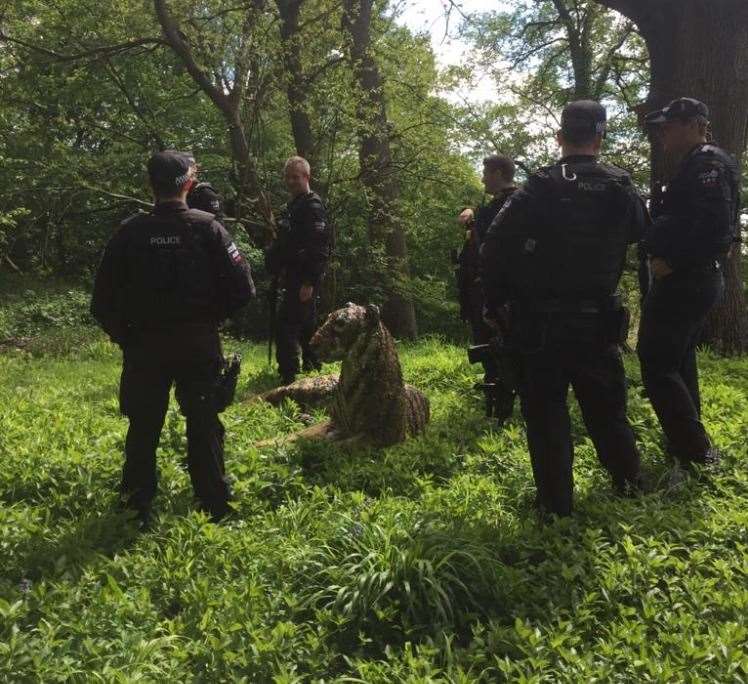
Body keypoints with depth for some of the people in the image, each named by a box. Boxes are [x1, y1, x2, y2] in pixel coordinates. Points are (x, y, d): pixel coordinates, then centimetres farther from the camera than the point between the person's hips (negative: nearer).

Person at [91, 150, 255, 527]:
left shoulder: (131, 231, -5)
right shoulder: (206, 227, -7)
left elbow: (103, 298, -4)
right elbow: (242, 287, -10)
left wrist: (123, 334, 10)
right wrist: (211, 316, 6)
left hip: (144, 344, 1)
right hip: (198, 343, -1)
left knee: (143, 426, 12)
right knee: (203, 425, 9)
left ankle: (138, 507, 19)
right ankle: (214, 506, 15)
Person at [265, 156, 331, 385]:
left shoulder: (313, 206, -11)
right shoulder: (293, 206, 19)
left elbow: (318, 248, -20)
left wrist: (309, 282, -24)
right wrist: (281, 275, 19)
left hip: (303, 279, -10)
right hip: (293, 278, 10)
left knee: (286, 325, -15)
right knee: (306, 325, 18)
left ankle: (288, 378, -14)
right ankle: (311, 367, 29)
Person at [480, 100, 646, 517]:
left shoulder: (541, 188, -11)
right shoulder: (622, 189, -1)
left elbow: (495, 246, -13)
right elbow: (641, 233, 16)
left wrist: (496, 302, -2)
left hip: (540, 324, -3)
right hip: (598, 322, 3)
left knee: (546, 412, 6)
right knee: (607, 408, 19)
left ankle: (556, 504, 10)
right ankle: (630, 485, 33)